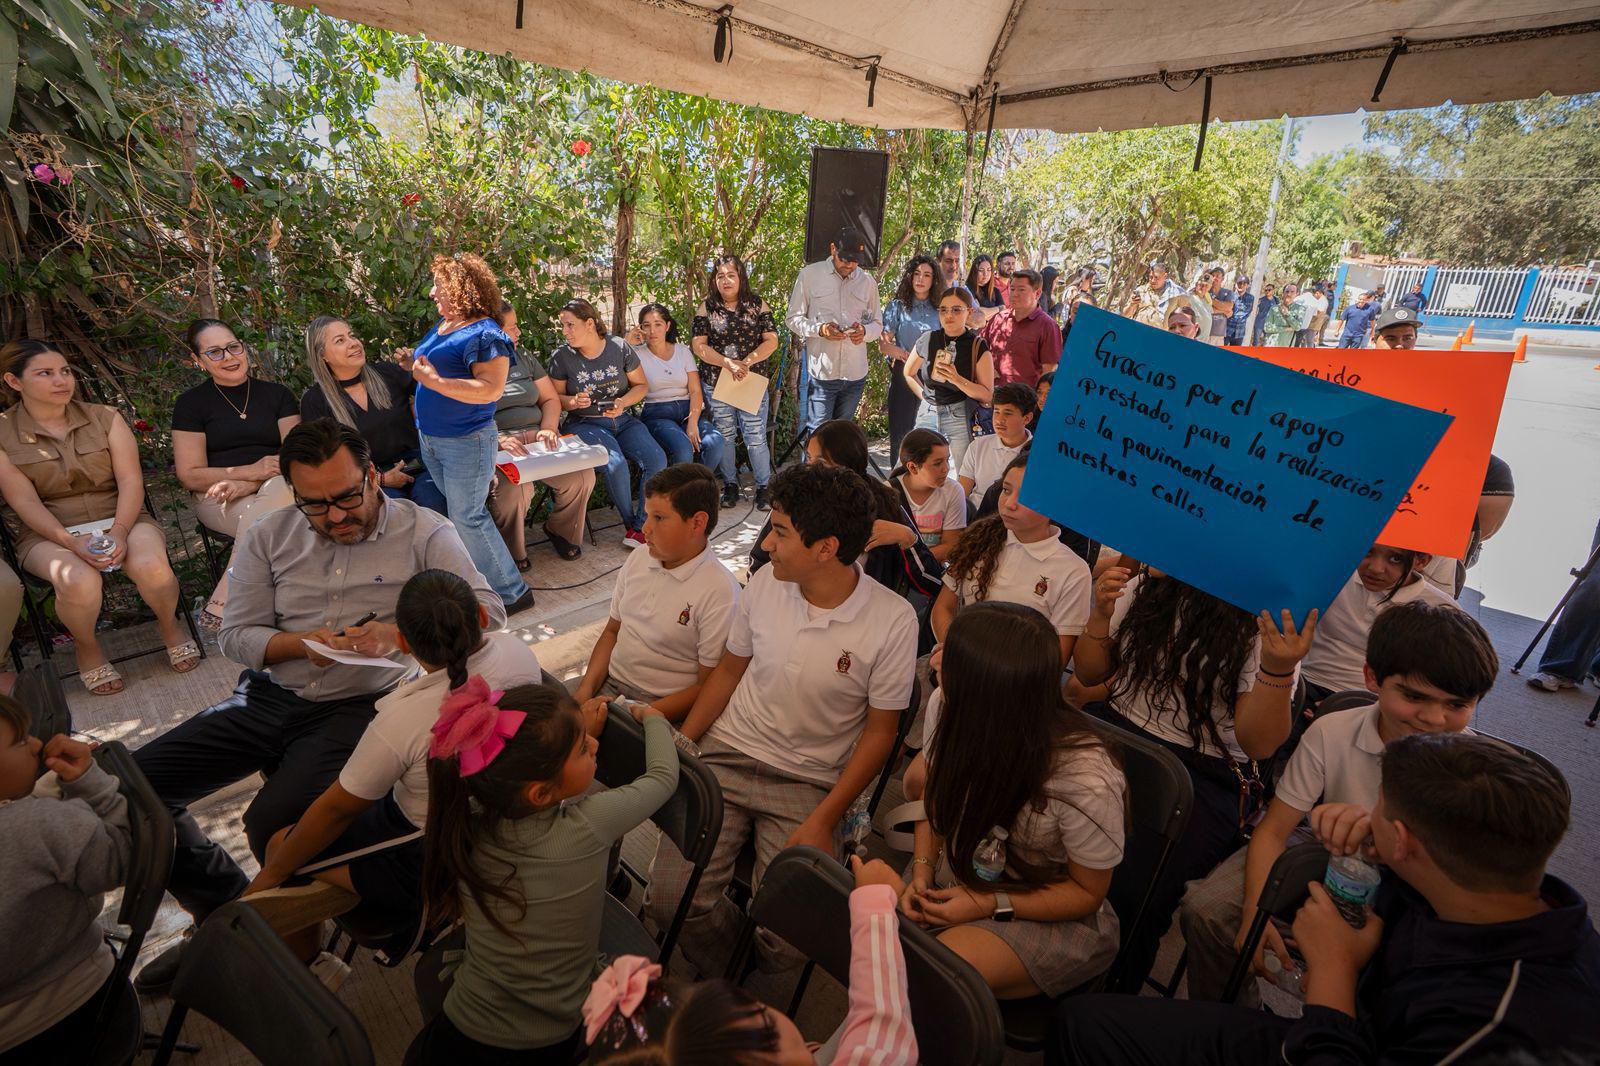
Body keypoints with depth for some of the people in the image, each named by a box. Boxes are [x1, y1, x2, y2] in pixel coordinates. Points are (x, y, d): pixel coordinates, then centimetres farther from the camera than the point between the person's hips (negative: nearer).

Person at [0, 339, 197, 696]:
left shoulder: (105, 417, 5)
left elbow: (130, 481, -3)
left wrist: (119, 531, -20)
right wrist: (71, 542, -22)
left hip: (120, 519, 1)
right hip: (49, 533, -1)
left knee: (151, 565, -32)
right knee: (79, 582, -34)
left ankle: (169, 625, 0)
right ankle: (86, 646, -2)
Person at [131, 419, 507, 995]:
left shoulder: (424, 532, -4)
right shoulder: (269, 536, 9)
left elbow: (488, 609, -13)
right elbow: (235, 634, 8)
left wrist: (400, 633, -27)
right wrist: (302, 643, -13)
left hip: (357, 708, -5)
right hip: (267, 698, 6)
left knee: (273, 821, -25)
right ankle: (224, 909, 17)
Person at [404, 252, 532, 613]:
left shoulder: (484, 334, -19)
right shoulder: (442, 325, 9)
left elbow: (491, 390, -29)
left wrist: (435, 381, -29)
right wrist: (415, 364, 5)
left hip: (467, 442, -9)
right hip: (430, 440, 9)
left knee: (467, 519, -5)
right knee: (466, 513, 17)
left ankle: (511, 593, 7)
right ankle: (487, 580, 31)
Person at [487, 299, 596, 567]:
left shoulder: (525, 359, 19)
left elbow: (551, 399, 18)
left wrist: (547, 429, -3)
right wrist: (498, 440, -23)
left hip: (537, 437, 5)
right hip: (495, 445, -5)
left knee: (582, 474, -21)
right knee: (513, 489, -35)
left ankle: (560, 529, 8)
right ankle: (512, 554, -7)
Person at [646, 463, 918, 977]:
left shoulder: (893, 620, -14)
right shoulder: (765, 583, -5)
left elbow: (880, 731, -6)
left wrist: (822, 822, -12)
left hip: (807, 783, -2)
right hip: (724, 759, 3)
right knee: (669, 898, -11)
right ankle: (724, 982, 21)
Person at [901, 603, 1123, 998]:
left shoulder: (1085, 782, -32)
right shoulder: (946, 707, -18)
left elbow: (1087, 892, -12)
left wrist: (990, 906, -20)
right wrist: (923, 867, -10)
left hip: (1055, 916, -4)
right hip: (962, 872, 5)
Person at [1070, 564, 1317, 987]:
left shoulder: (1263, 624, -6)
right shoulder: (1144, 588, 5)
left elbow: (1259, 745, -11)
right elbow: (1089, 674, 12)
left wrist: (1278, 669, -28)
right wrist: (1101, 614, -5)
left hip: (1208, 773, -3)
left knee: (1133, 892, -25)